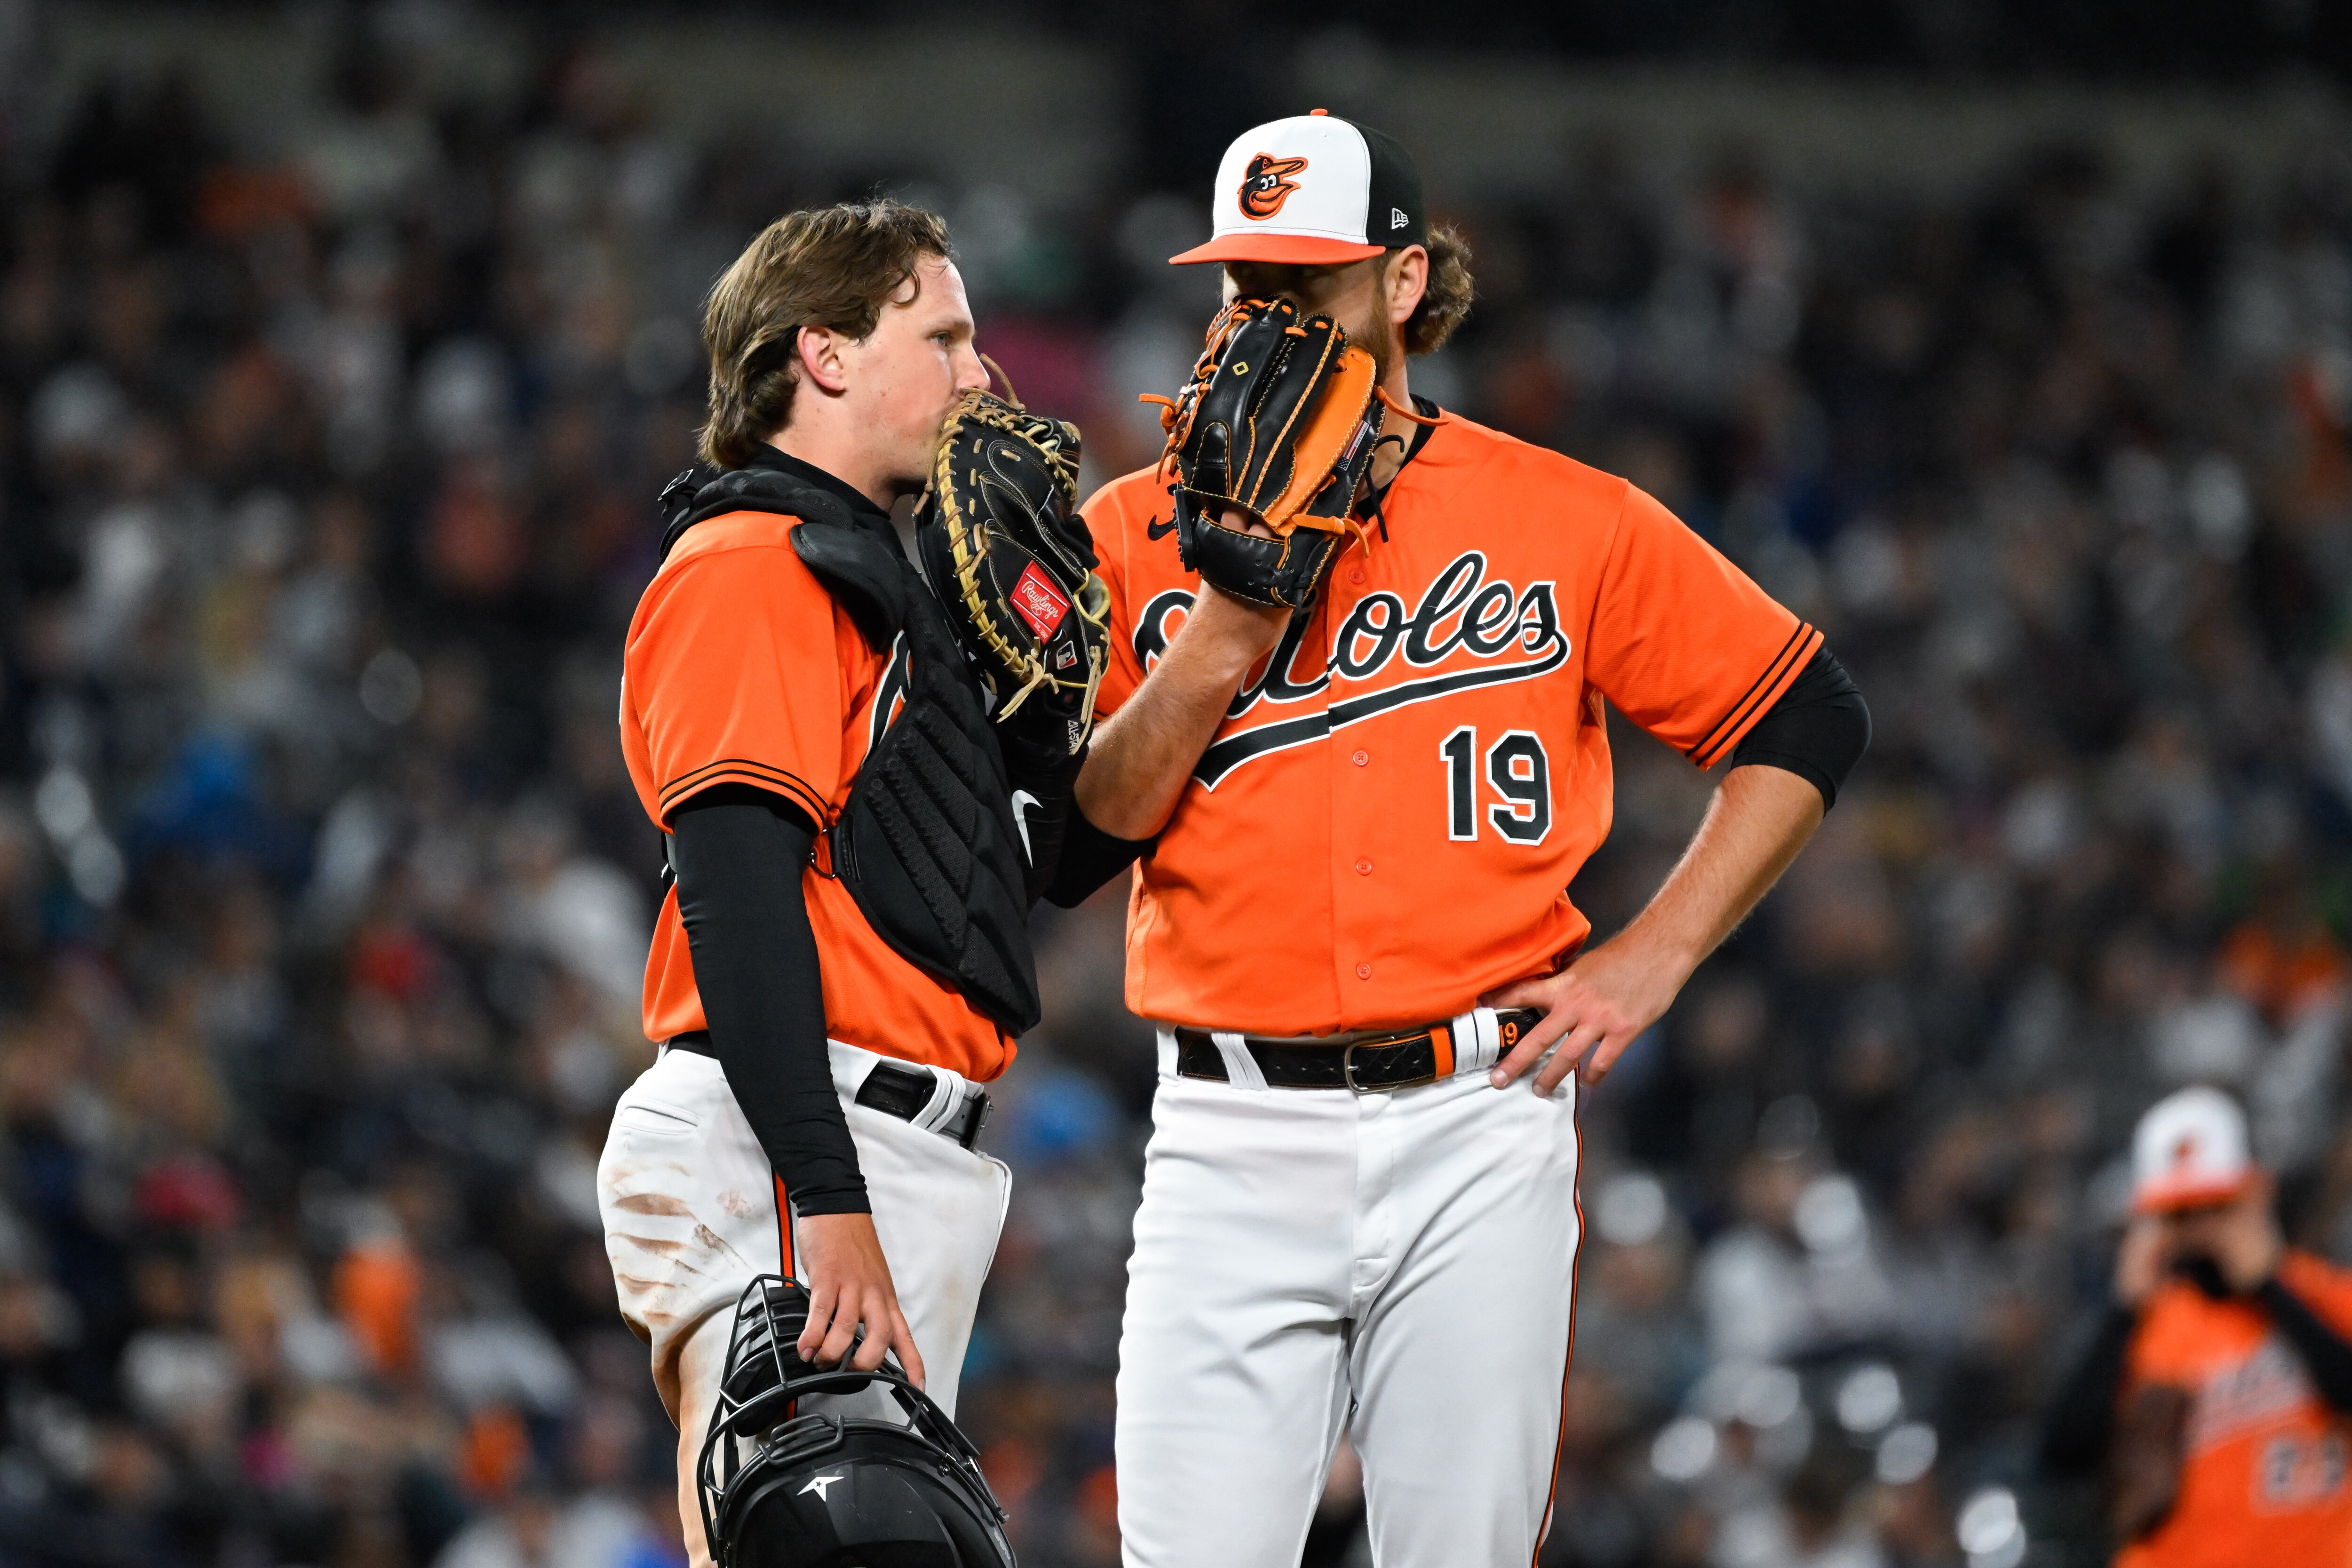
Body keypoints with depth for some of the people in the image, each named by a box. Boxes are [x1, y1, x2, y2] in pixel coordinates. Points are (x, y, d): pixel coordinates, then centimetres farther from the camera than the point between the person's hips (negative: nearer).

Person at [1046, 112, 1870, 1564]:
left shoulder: (1571, 519, 5)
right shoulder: (1139, 534, 7)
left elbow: (1811, 721, 10)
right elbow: (1070, 846, 0)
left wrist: (1646, 966, 2)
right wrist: (1231, 625, -10)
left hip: (1480, 1121, 0)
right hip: (1234, 1136, 1)